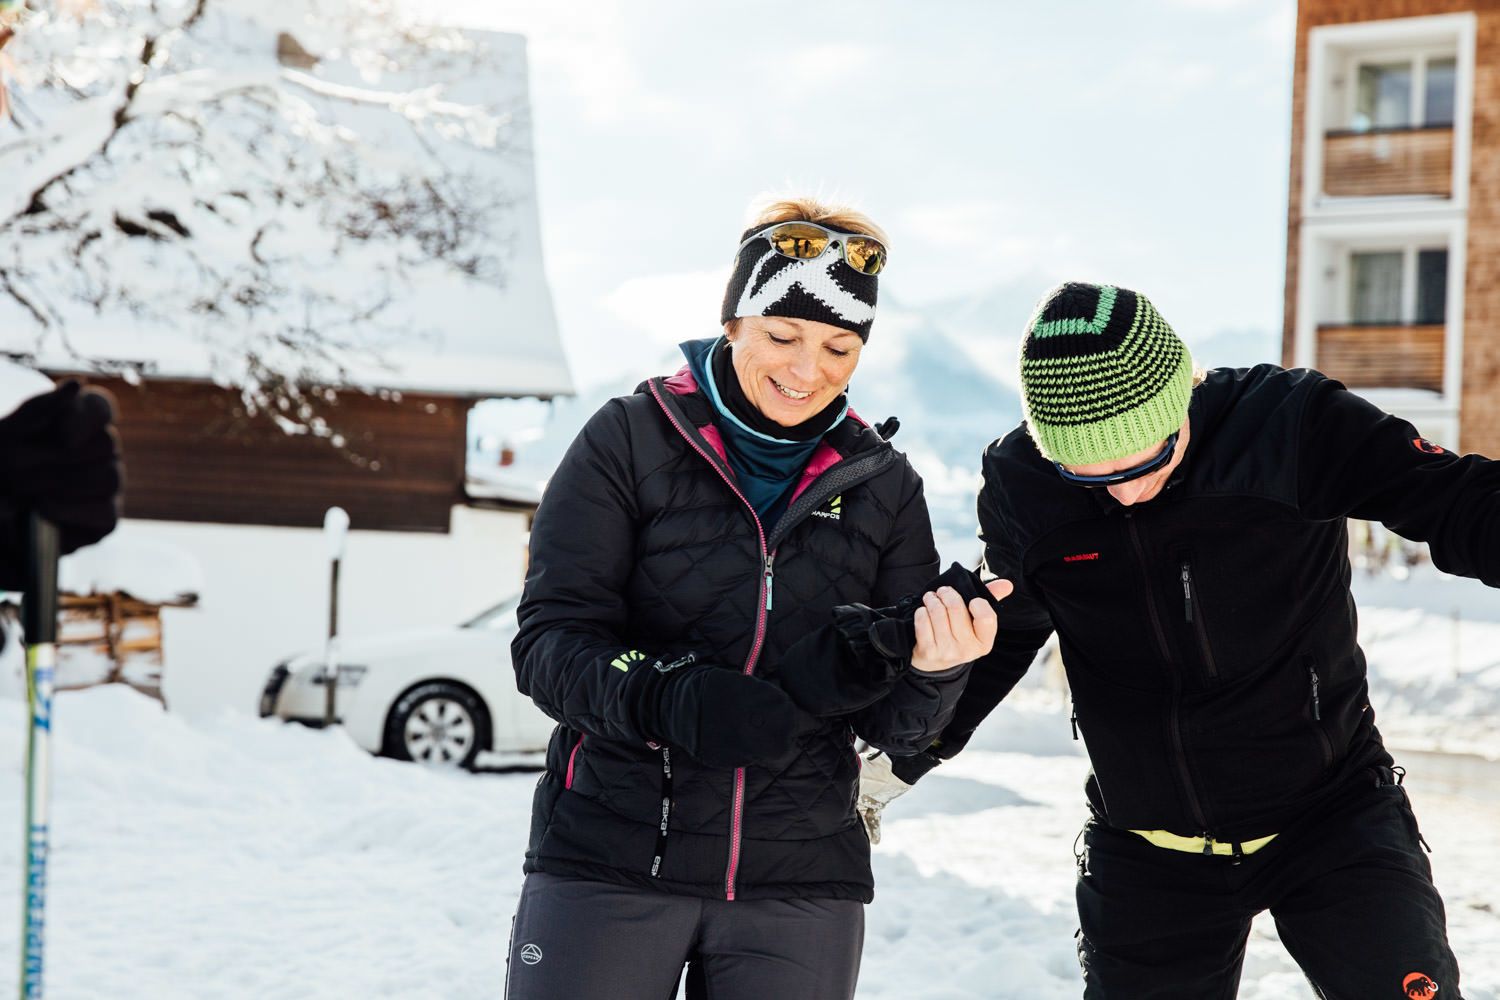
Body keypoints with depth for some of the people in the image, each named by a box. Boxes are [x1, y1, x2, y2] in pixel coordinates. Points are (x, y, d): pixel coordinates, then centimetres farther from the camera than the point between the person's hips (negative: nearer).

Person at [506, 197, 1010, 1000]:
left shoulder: (882, 487, 7)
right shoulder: (630, 441, -2)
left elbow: (893, 726, 5)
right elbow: (549, 641, -8)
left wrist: (932, 671, -18)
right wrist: (664, 698, -27)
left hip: (801, 887, 3)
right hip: (612, 861, -3)